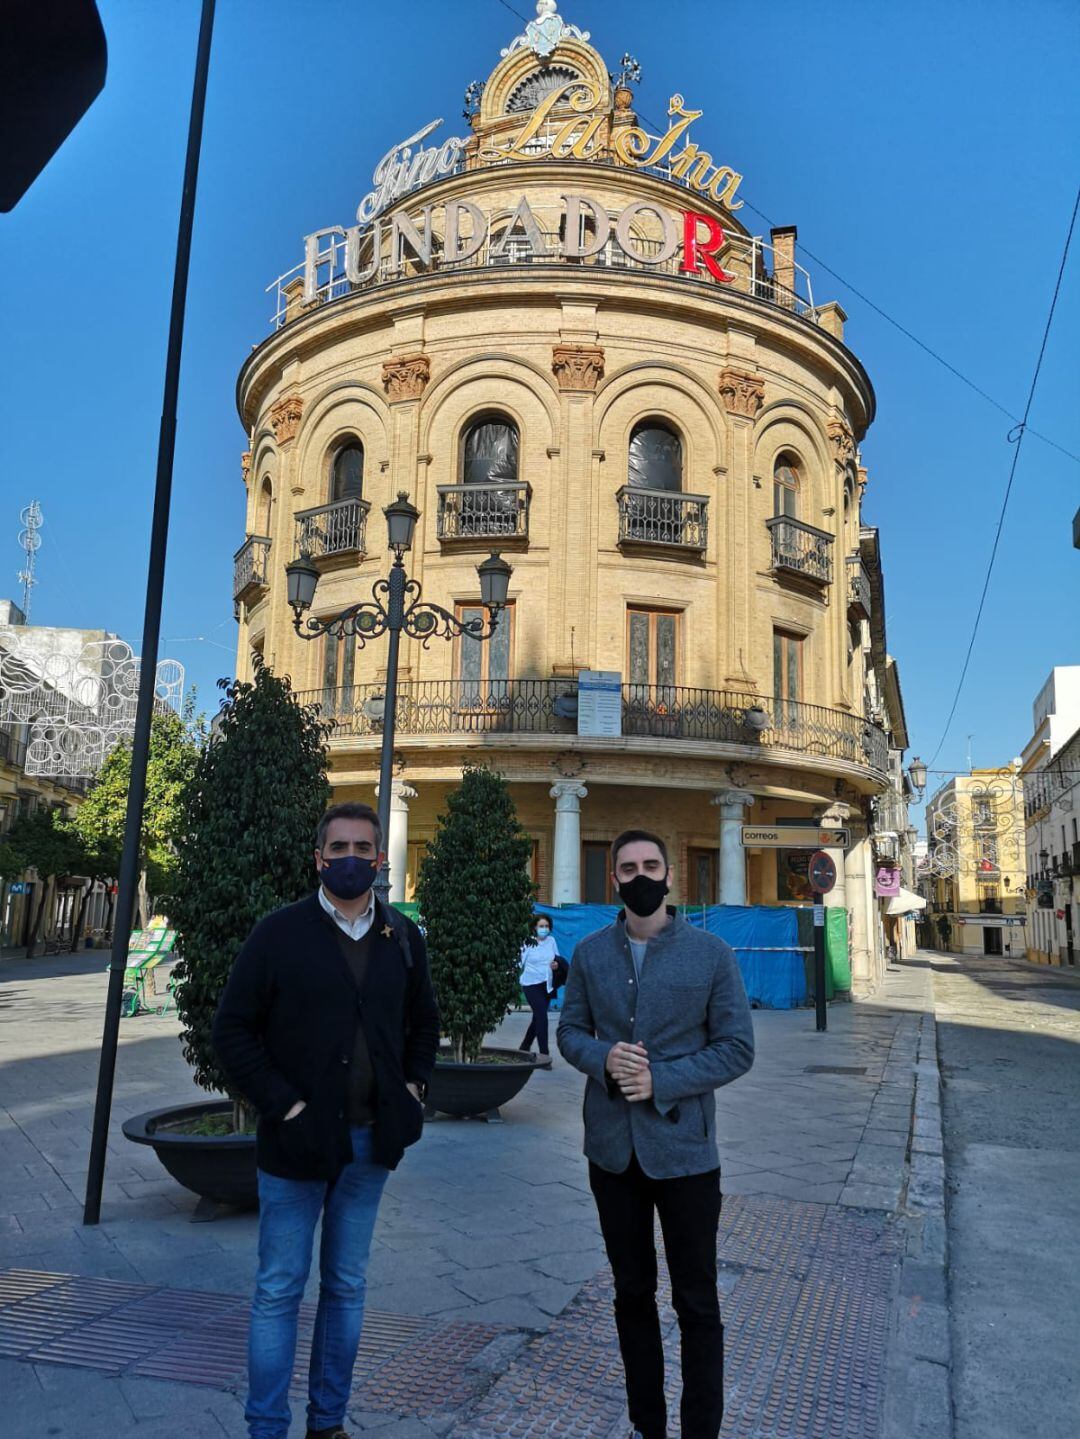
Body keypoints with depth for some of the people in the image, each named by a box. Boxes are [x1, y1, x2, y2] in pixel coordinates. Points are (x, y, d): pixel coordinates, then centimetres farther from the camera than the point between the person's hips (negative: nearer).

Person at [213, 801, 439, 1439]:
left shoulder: (403, 937, 3)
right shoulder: (280, 932, -8)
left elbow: (424, 1024, 16)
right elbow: (234, 1030, -6)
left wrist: (413, 1086, 3)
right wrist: (283, 1105, -13)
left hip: (370, 1144, 4)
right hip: (298, 1140, -3)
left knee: (347, 1287, 16)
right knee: (279, 1291, 7)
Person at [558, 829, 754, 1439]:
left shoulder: (711, 953, -8)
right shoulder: (590, 953, 1)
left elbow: (737, 1048, -7)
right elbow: (571, 1031, 7)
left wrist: (661, 1081, -18)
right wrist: (603, 1058, -16)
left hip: (684, 1150, -3)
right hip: (612, 1150, 3)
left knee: (697, 1305, 9)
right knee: (632, 1295, 18)